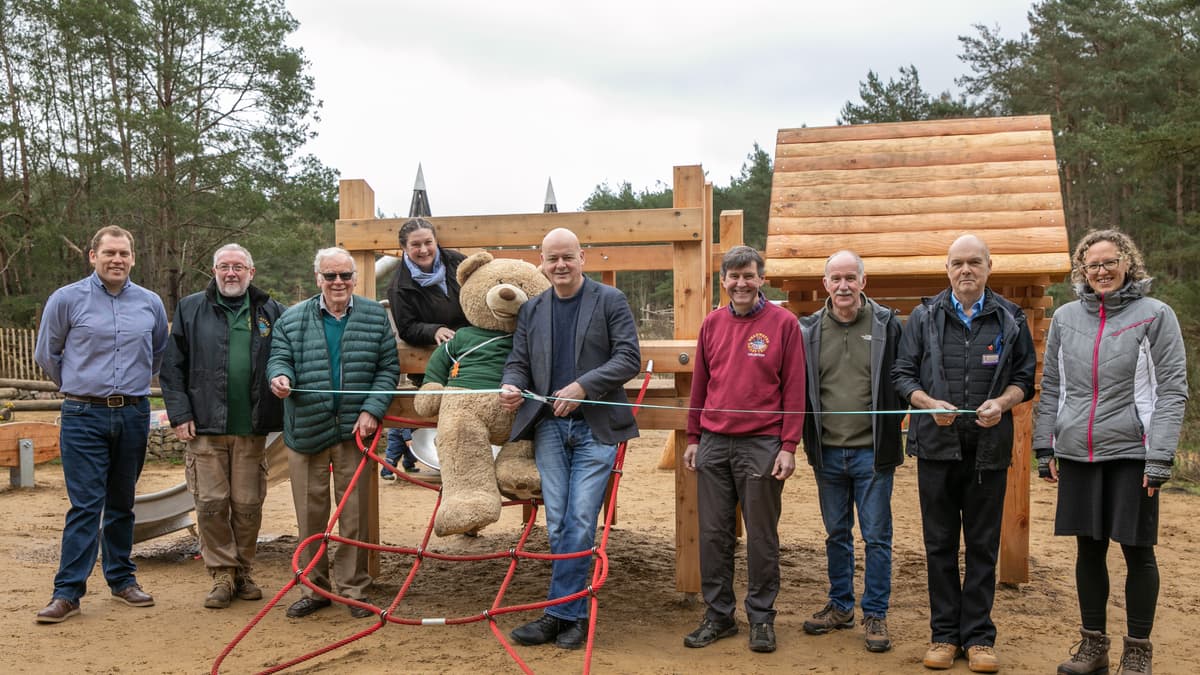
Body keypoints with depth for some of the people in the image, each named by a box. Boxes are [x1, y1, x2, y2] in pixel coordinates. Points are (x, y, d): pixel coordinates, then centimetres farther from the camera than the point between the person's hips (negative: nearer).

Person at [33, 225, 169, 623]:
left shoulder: (151, 303, 6)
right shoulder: (66, 299, -3)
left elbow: (160, 354, 22)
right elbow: (46, 354, 9)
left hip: (134, 415, 3)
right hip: (84, 417, -3)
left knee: (122, 503, 12)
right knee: (85, 505, -5)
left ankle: (122, 579, 22)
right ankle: (68, 591, 1)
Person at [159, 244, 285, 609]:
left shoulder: (270, 311, 9)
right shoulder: (190, 309, 7)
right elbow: (172, 367, 5)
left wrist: (282, 415, 0)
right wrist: (180, 414, -3)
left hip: (252, 428, 1)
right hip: (206, 428, -1)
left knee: (248, 505, 6)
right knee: (211, 504, 0)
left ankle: (243, 572, 21)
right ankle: (222, 576, 11)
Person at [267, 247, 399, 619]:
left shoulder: (375, 316, 7)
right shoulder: (292, 319, 8)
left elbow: (388, 368, 5)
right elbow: (279, 357, 7)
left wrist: (372, 410, -7)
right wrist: (280, 376, -18)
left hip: (354, 429, 0)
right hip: (306, 430, 1)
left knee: (354, 513, 4)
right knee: (310, 514, 6)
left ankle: (354, 587, 17)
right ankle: (313, 588, 19)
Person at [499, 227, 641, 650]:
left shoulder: (610, 300, 1)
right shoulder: (532, 309, 13)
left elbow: (629, 358, -6)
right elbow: (518, 361, 14)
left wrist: (582, 386, -17)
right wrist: (511, 386, -9)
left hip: (596, 427, -4)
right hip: (549, 426, 4)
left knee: (580, 521, -6)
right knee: (557, 524, 4)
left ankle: (560, 612, 5)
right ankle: (573, 614, 15)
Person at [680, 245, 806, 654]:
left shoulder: (783, 323, -2)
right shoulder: (712, 323, 9)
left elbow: (794, 389, -4)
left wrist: (788, 446, -8)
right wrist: (693, 438, 12)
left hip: (762, 445, -4)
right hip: (714, 444, 4)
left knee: (761, 536, 6)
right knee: (713, 533, 8)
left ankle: (761, 617, 19)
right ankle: (718, 615, 20)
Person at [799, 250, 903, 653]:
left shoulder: (886, 325, -2)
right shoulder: (809, 330, 4)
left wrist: (891, 436, -6)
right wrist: (807, 437, 4)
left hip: (871, 451, -3)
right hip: (827, 453, 3)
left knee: (876, 536, 3)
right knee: (836, 534, 15)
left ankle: (875, 614, 16)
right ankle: (840, 607, 28)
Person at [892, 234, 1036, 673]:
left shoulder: (1010, 319, 7)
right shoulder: (925, 317, 7)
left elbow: (1025, 377, 9)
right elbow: (902, 374, 6)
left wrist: (1002, 403, -11)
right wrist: (930, 404, -12)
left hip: (989, 447, 0)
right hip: (937, 445, 0)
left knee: (983, 546, 5)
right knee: (940, 543, 6)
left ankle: (978, 636, 15)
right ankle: (944, 633, 16)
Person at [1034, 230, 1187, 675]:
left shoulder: (1155, 315, -2)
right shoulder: (1065, 317, 8)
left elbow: (1172, 389, -5)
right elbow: (1051, 387, 12)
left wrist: (1160, 455, -12)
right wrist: (1044, 447, 8)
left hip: (1131, 453, -3)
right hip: (1077, 454, 3)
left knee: (1138, 551, 5)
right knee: (1089, 550, 11)